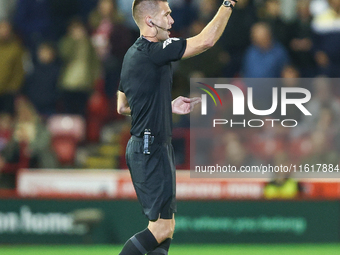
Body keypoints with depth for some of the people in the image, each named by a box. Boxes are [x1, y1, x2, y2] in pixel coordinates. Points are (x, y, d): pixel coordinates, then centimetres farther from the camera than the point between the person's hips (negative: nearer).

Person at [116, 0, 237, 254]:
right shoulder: (152, 51, -17)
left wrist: (168, 106, 18)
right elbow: (206, 40, -21)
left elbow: (122, 107, 23)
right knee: (161, 228, -8)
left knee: (166, 226, 12)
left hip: (142, 147, 10)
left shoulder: (133, 54, 13)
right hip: (152, 149, -10)